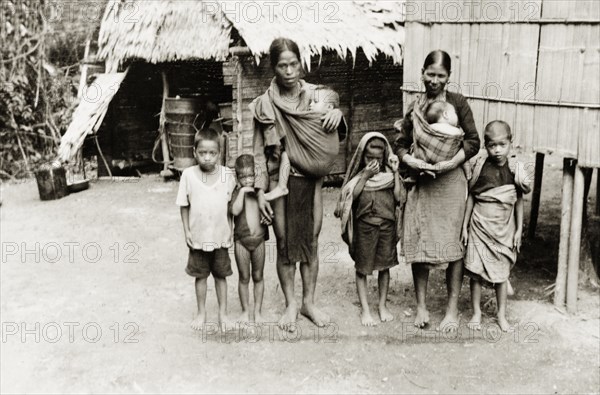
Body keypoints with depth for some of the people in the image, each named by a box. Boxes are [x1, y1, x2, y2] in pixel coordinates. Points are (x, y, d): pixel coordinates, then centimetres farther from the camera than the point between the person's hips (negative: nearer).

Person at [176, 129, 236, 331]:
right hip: (198, 236, 0)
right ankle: (201, 312, 30)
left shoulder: (228, 174, -9)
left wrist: (230, 230, 2)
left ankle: (223, 313, 28)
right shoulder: (188, 175, -10)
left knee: (220, 275, 13)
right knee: (200, 276, 14)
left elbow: (231, 205, 1)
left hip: (221, 236, 0)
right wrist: (186, 230, -3)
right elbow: (184, 206, -2)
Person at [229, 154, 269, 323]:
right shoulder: (236, 192, -6)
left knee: (258, 277, 11)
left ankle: (258, 311, 22)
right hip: (241, 240, -2)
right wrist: (242, 191, -24)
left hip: (259, 239, 2)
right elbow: (235, 210, -24)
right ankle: (245, 311, 21)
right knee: (244, 278, 8)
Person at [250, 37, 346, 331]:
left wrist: (338, 114, -12)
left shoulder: (316, 95, 0)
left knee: (311, 241, 8)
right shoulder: (265, 104, -5)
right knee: (285, 243, 5)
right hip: (280, 179, -2)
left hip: (311, 179, 2)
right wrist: (260, 192, -7)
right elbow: (259, 150, -2)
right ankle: (290, 303, 21)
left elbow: (333, 140, 9)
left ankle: (309, 301, 23)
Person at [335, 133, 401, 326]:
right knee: (362, 268, 3)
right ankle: (365, 309, 14)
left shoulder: (388, 174, 3)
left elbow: (398, 197, -8)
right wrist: (366, 175, -14)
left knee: (385, 266, 10)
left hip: (387, 224, 1)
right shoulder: (359, 175, 1)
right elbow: (351, 195, -12)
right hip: (364, 225, -1)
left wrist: (395, 172, -9)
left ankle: (383, 305, 24)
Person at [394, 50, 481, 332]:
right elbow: (400, 144, 10)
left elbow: (473, 141, -3)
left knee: (452, 244, 2)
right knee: (417, 243, 4)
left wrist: (452, 161, -17)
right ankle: (421, 306, 20)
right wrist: (409, 160, -10)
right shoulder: (415, 106, 8)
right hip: (419, 181, 3)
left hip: (450, 181, -3)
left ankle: (452, 310, 15)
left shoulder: (457, 102, 0)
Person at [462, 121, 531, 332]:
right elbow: (471, 197, 1)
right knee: (475, 271, 2)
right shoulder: (480, 166, -5)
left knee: (502, 272, 8)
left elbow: (519, 202, 5)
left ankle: (501, 314, 21)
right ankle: (476, 312, 16)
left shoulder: (515, 170, -3)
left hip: (504, 228, 1)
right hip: (480, 225, -1)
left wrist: (519, 229, 5)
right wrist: (465, 225, 2)